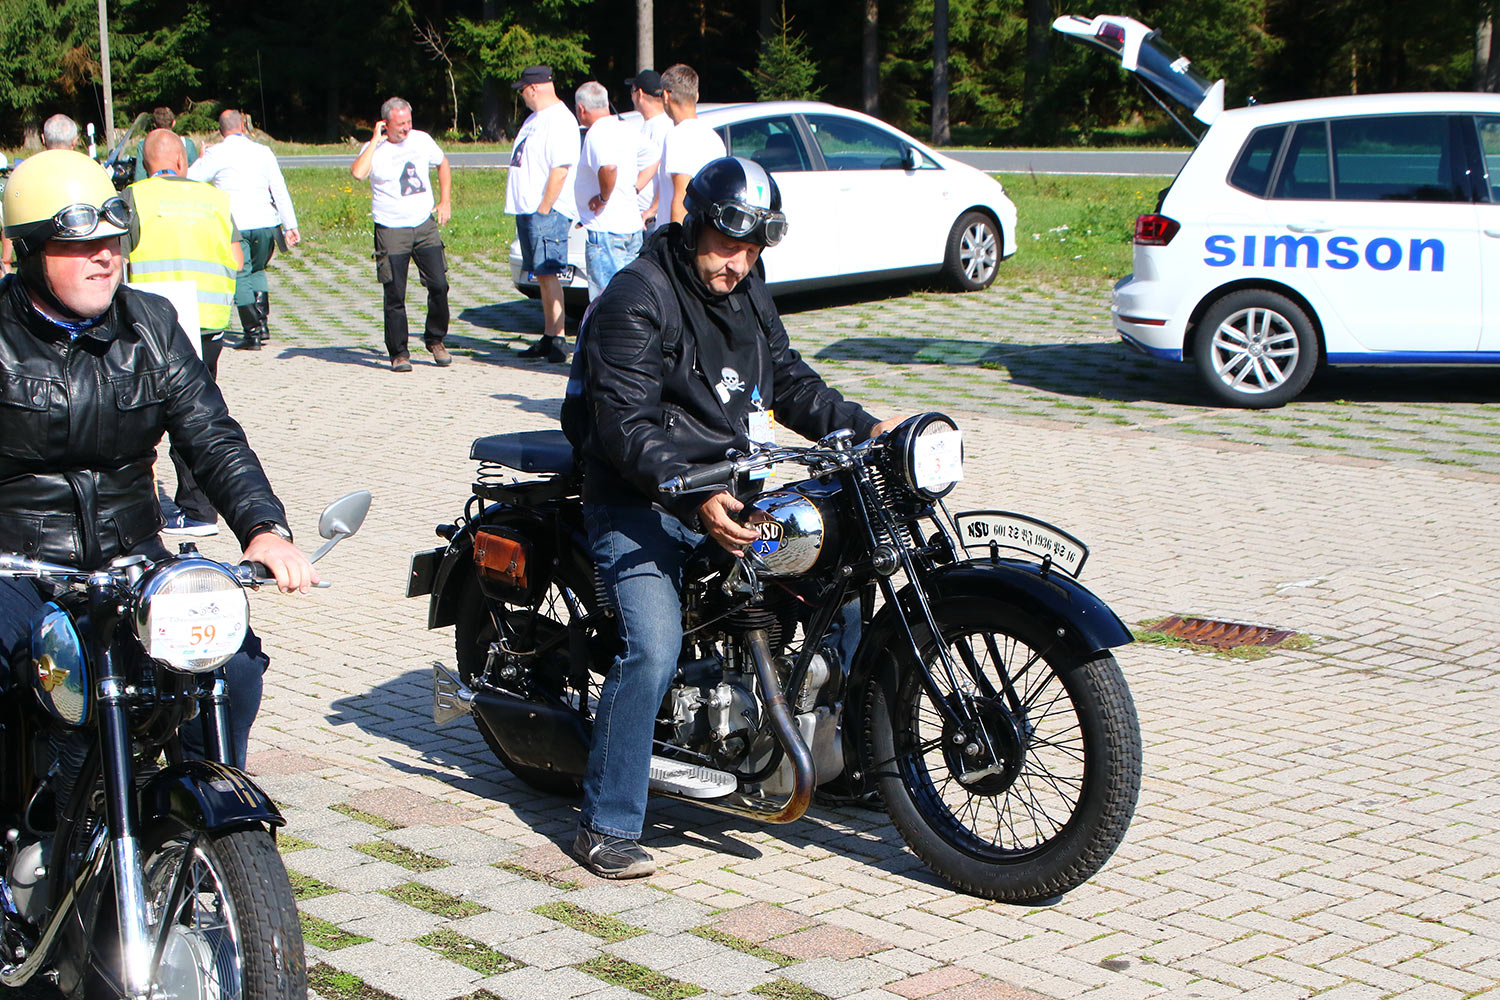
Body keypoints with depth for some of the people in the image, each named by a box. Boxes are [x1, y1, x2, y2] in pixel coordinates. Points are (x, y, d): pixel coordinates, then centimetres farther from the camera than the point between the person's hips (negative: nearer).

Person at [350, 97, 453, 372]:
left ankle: (435, 339, 18)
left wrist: (445, 201, 15)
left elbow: (443, 164, 24)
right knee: (395, 295, -2)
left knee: (439, 286, -3)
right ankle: (398, 353, 8)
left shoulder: (422, 140, 6)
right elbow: (358, 173, -28)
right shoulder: (375, 150, -6)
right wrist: (375, 140, -20)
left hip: (425, 225, 3)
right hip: (391, 230, -3)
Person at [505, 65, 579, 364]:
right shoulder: (534, 118, 19)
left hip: (548, 212, -10)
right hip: (526, 210, 10)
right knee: (542, 275, 11)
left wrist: (543, 209, -21)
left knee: (548, 274, -12)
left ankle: (557, 340, -11)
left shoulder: (560, 121, -13)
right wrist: (527, 210, 18)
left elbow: (560, 169, -21)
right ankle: (548, 338, 15)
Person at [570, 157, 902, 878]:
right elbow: (626, 426, -22)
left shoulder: (747, 292, 12)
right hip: (639, 504, -8)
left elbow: (787, 379, 21)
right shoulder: (637, 298, -14)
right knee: (654, 650, -24)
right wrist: (694, 500, -35)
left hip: (732, 490, 8)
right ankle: (606, 825, -13)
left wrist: (863, 428, 5)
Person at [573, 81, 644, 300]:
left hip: (605, 231, -9)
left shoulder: (597, 134, -16)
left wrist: (603, 198, -19)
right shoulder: (627, 130, 11)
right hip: (632, 227, 9)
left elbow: (609, 167, -35)